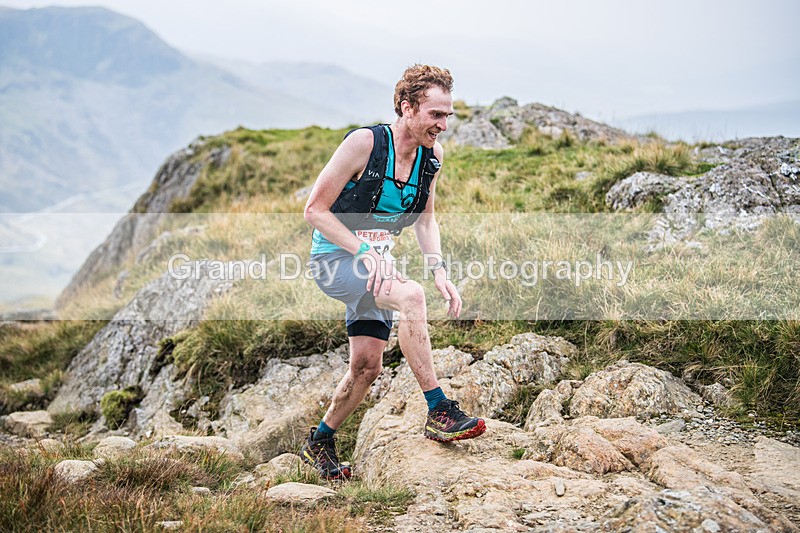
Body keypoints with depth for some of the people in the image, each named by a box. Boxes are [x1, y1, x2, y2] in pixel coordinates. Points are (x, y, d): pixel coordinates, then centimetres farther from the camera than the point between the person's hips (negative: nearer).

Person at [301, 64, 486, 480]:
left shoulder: (433, 154, -1)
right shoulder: (364, 142, -20)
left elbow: (424, 218, 12)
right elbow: (315, 210, -17)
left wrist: (438, 268, -4)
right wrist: (364, 251, -26)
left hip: (374, 261, 7)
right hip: (335, 258, -7)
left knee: (367, 365, 5)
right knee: (411, 296, -32)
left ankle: (319, 443, 29)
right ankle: (438, 412, -26)